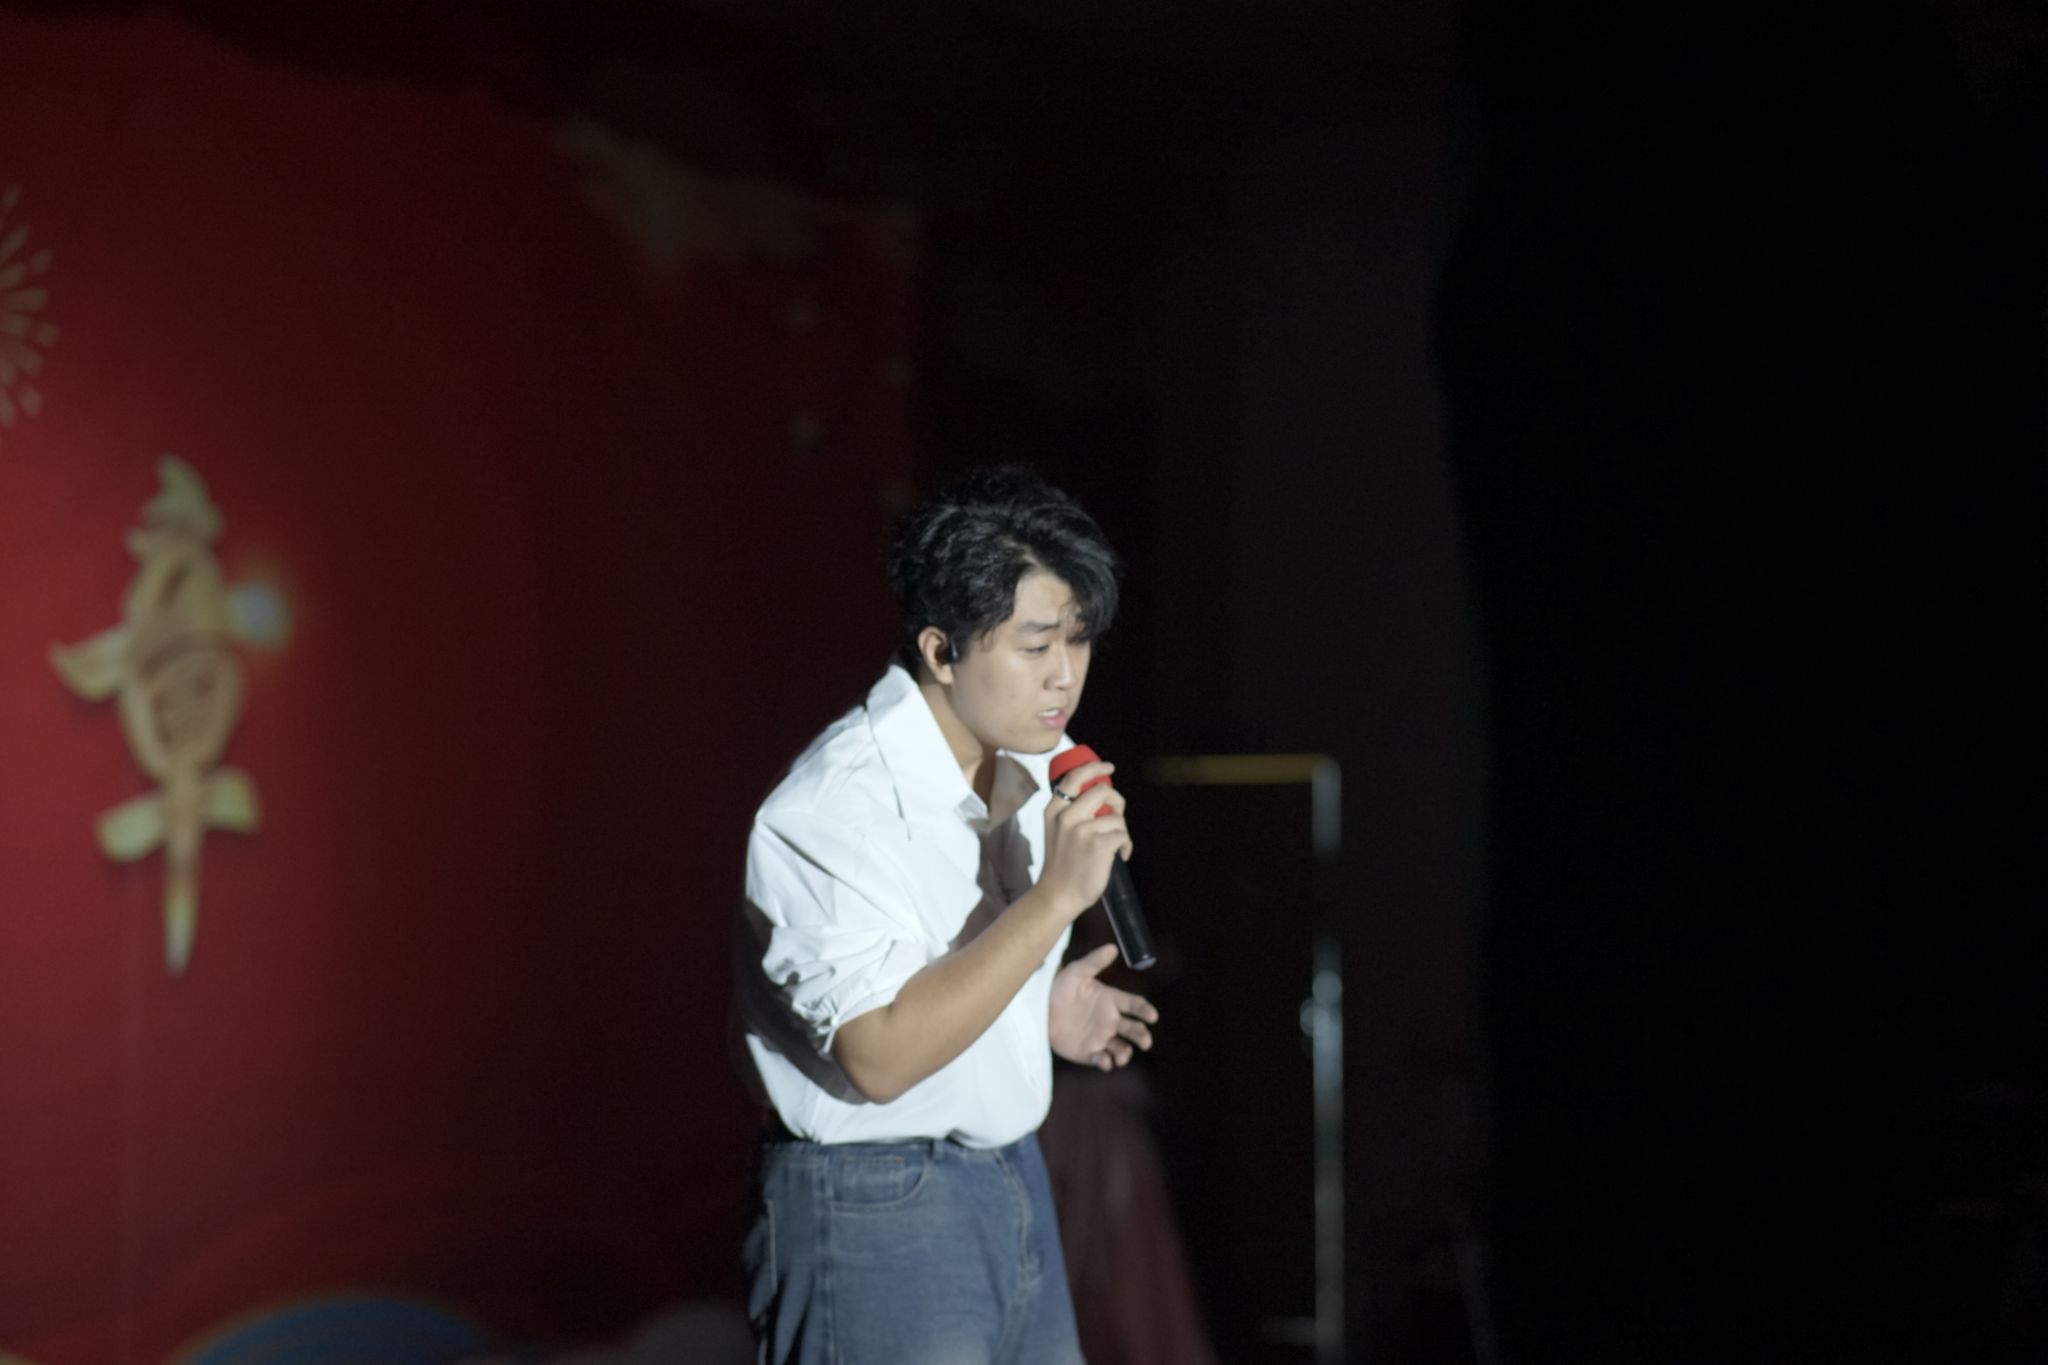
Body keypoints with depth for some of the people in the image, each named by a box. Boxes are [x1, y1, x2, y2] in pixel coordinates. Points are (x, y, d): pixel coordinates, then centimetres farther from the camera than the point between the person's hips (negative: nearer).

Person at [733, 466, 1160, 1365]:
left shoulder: (1037, 772, 8)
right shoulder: (829, 810, -20)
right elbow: (881, 1055, -27)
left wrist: (1040, 1006, 5)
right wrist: (1056, 895, -28)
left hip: (1012, 1182, 8)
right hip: (875, 1213, -8)